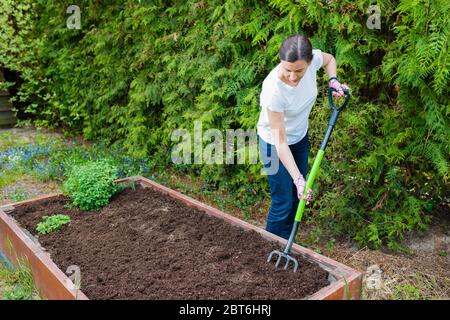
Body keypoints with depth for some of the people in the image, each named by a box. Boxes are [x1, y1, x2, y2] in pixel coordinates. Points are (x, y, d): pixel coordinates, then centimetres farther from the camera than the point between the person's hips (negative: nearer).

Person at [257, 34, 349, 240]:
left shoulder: (312, 58, -24)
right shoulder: (274, 89, -38)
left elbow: (329, 59, 5)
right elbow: (280, 141, -32)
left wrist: (333, 80, -13)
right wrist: (298, 178, -35)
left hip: (300, 136, 6)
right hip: (274, 143, -6)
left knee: (296, 196, 17)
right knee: (283, 202, 1)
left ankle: (285, 243, 38)